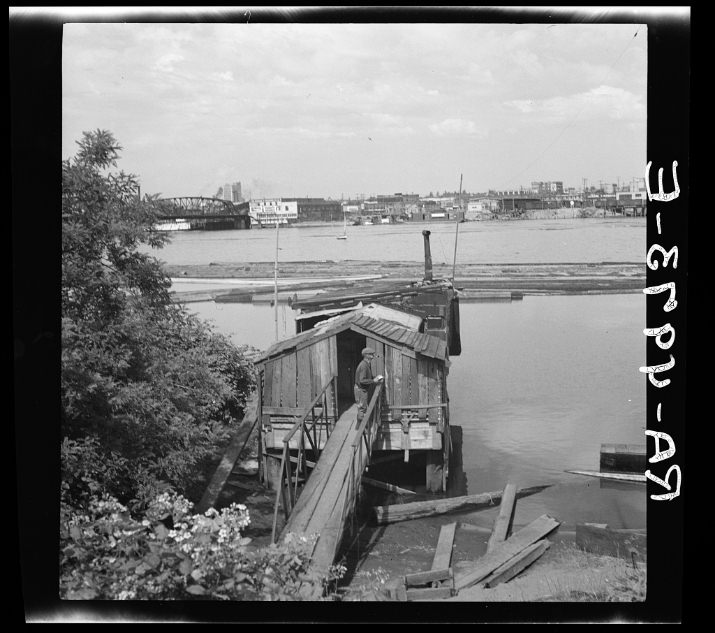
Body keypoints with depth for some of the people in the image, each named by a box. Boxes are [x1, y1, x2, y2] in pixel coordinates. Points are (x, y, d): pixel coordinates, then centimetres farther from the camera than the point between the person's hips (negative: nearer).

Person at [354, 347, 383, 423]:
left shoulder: (367, 364, 7)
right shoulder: (363, 365, -24)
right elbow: (362, 380, -29)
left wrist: (375, 378, 6)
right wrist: (373, 381, -22)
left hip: (365, 389, 10)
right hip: (361, 390, -10)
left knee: (363, 408, 17)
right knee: (362, 408, -2)